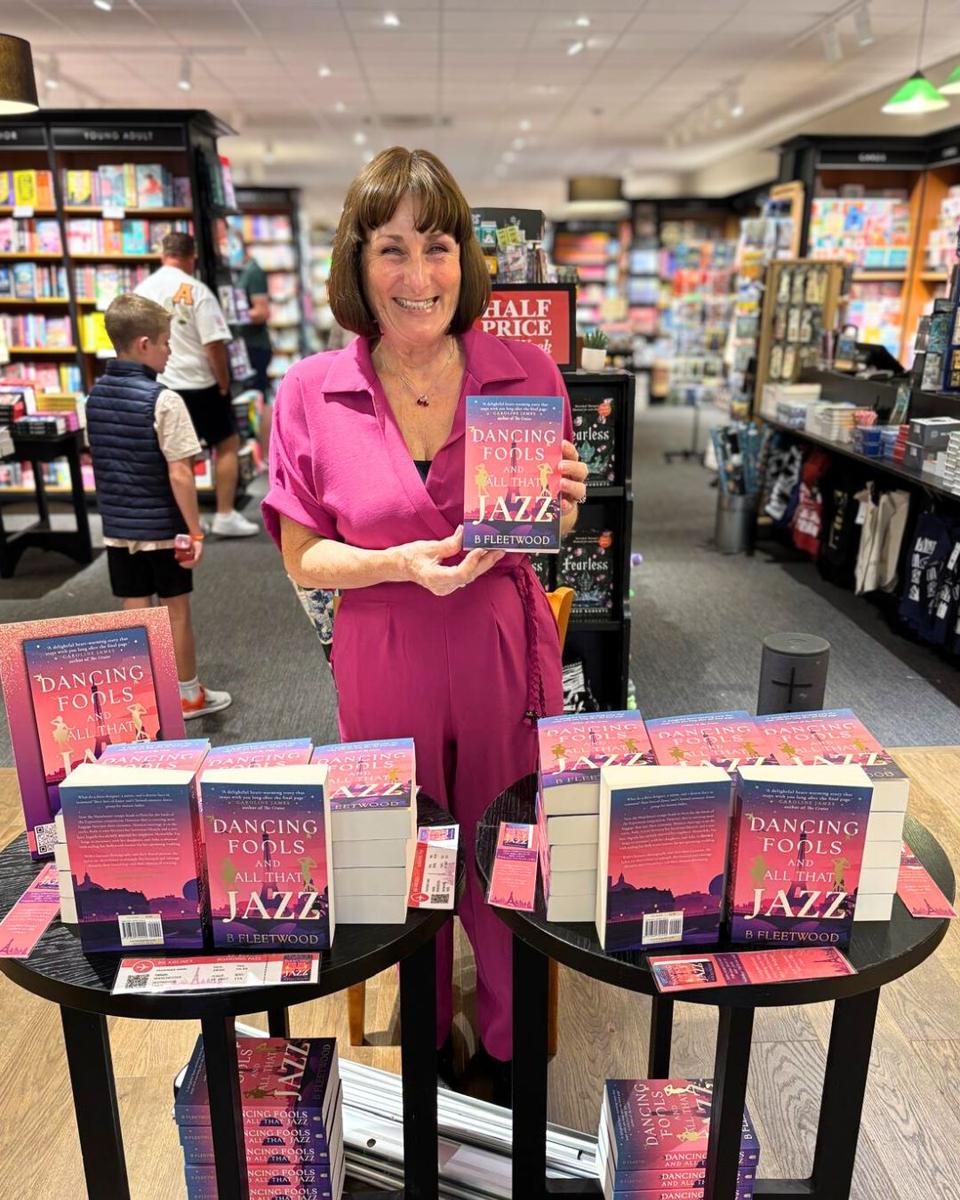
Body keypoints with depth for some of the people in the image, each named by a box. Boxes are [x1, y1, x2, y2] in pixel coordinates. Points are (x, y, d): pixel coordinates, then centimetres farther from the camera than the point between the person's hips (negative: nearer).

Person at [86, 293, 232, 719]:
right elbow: (179, 473, -19)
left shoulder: (96, 394, 3)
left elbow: (102, 460, 10)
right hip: (162, 527, -5)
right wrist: (195, 530, -13)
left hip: (117, 527, 5)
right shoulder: (163, 400, -18)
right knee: (176, 611, 9)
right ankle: (189, 696, 24)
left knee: (135, 612, 13)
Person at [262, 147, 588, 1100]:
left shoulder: (527, 373, -5)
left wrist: (560, 508, -18)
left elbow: (551, 529, 6)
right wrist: (404, 562, -21)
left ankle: (508, 1040, 45)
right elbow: (302, 559, -4)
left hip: (505, 658, 1)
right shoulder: (312, 393, -7)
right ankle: (424, 1036, 48)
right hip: (385, 669, 0)